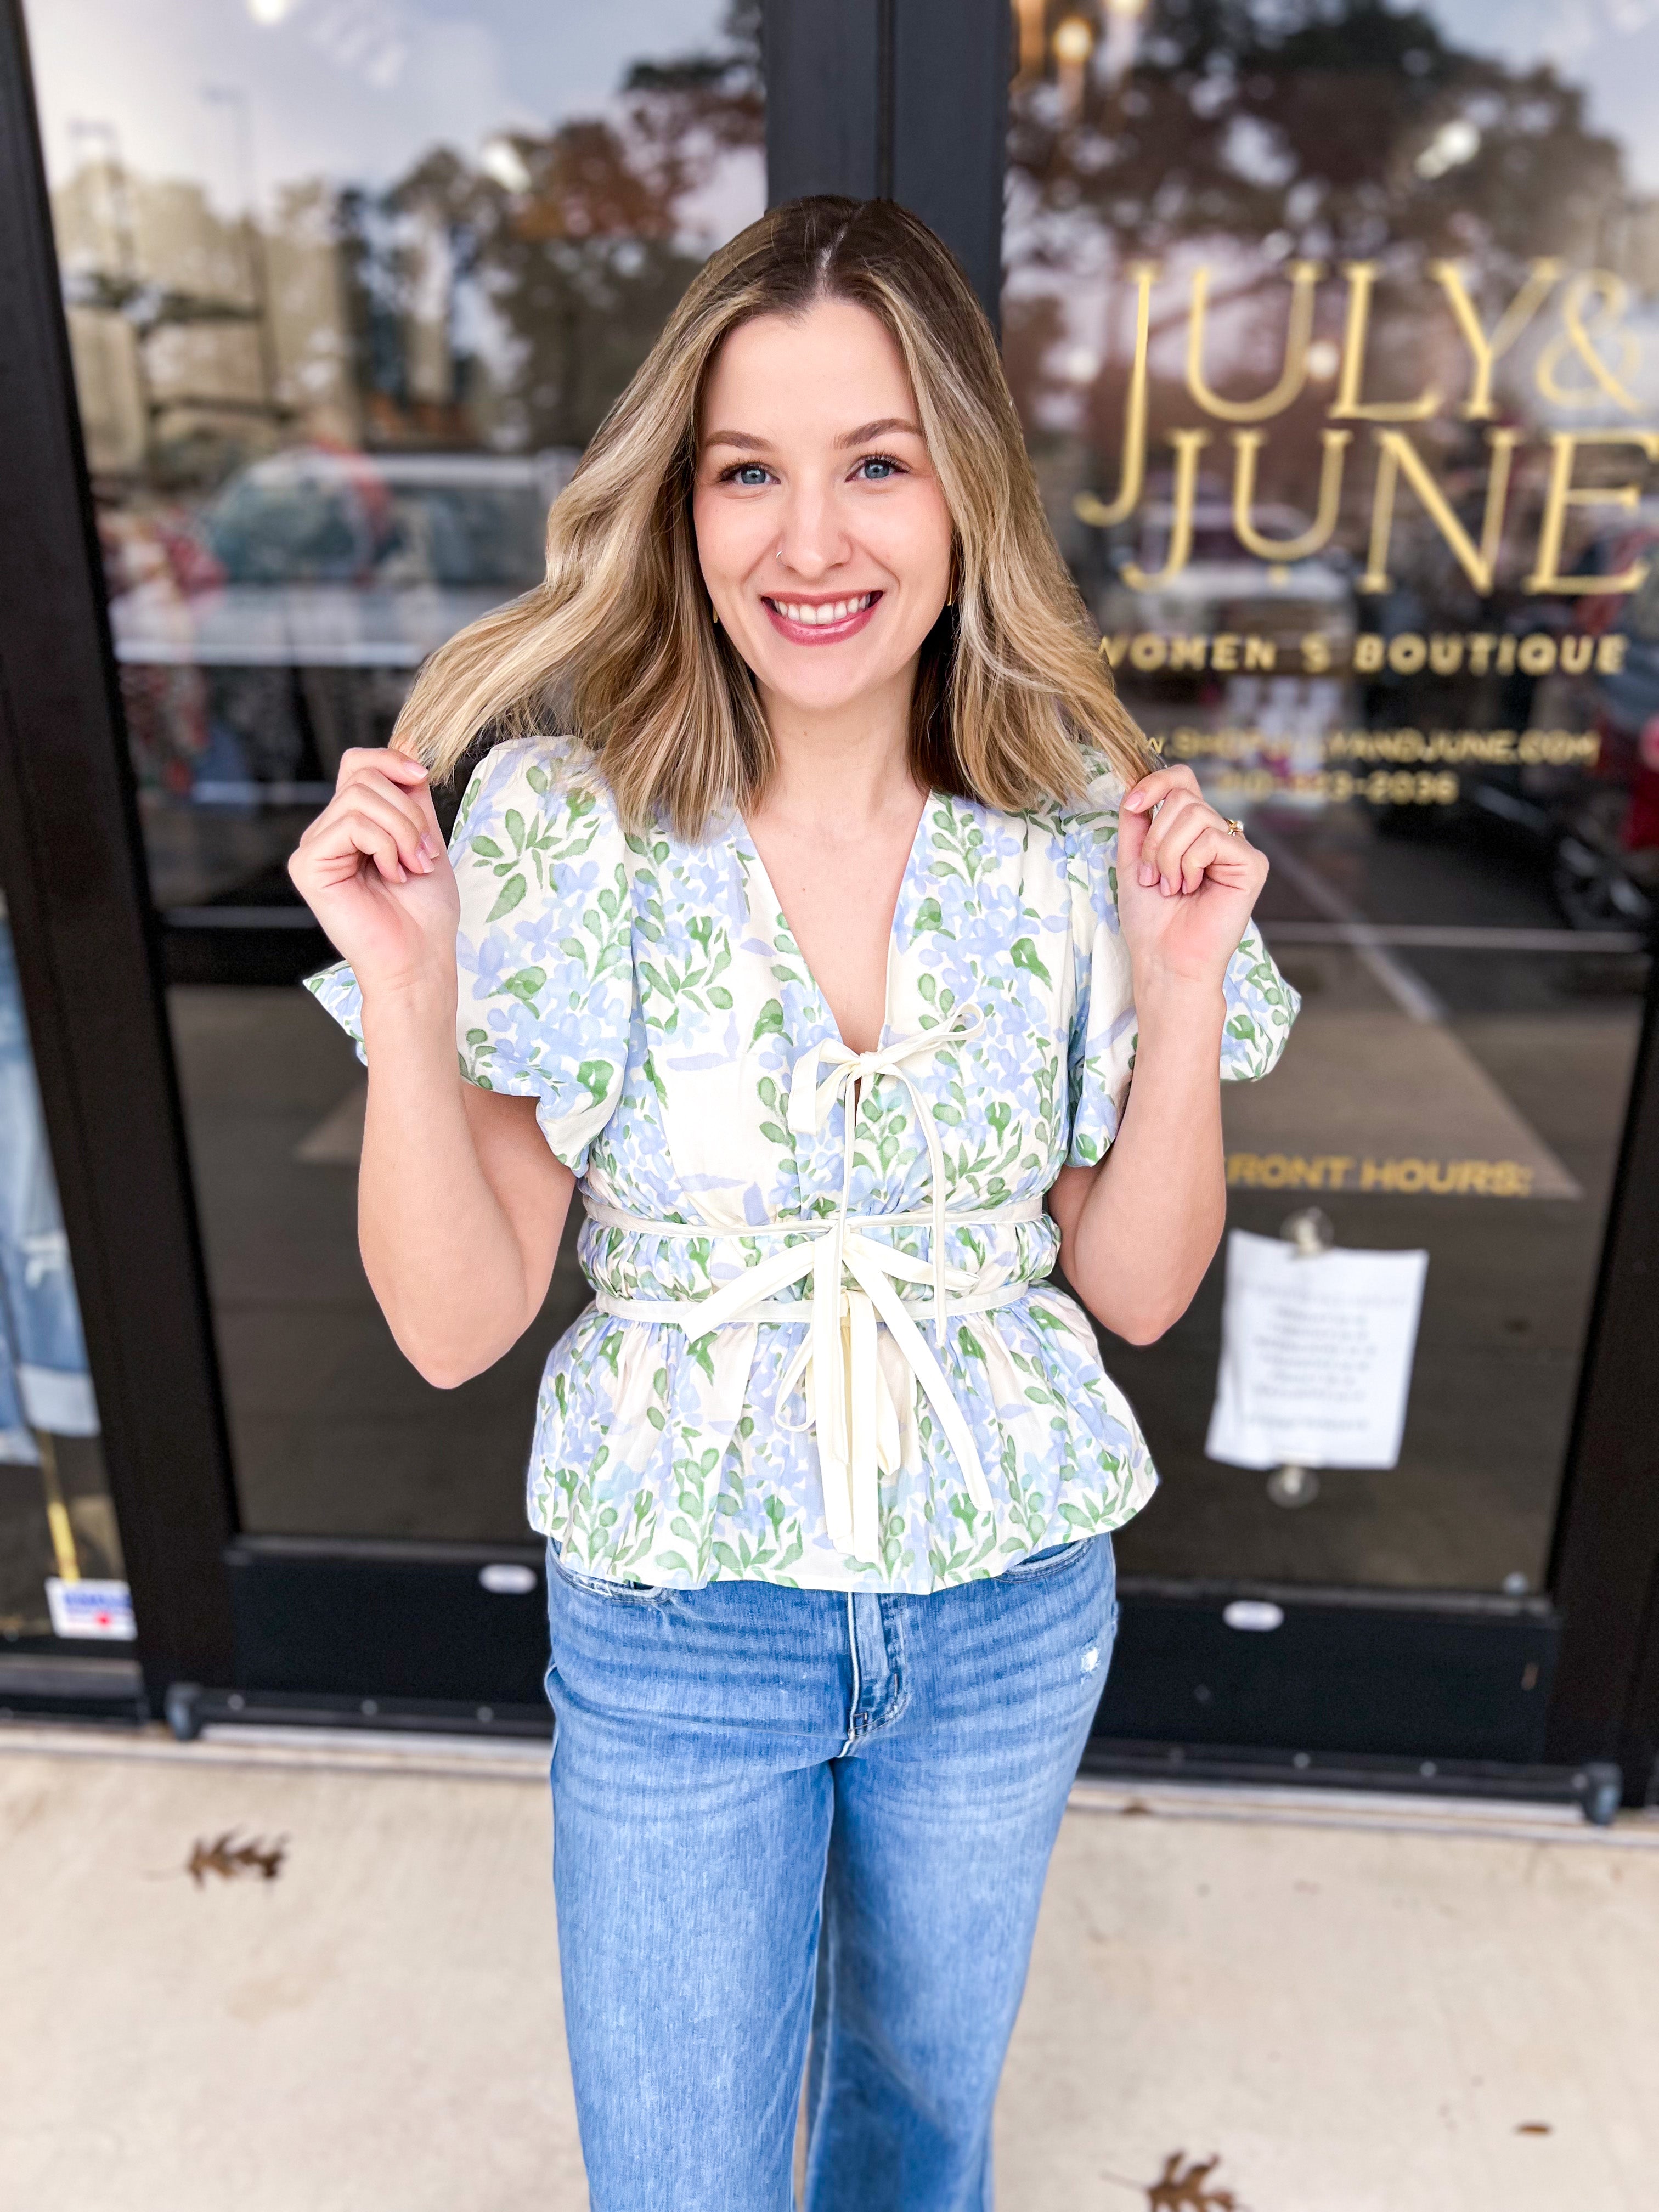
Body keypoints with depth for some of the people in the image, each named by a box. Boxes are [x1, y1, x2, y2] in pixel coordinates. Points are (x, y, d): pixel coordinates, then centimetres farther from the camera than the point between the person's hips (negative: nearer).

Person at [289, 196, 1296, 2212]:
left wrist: (1182, 988, -17)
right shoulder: (563, 819, -15)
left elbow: (1137, 1288, -4)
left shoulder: (1077, 827, -10)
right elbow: (454, 1324, -14)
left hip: (1010, 1608, 2)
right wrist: (406, 987, -28)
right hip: (679, 1622, -1)